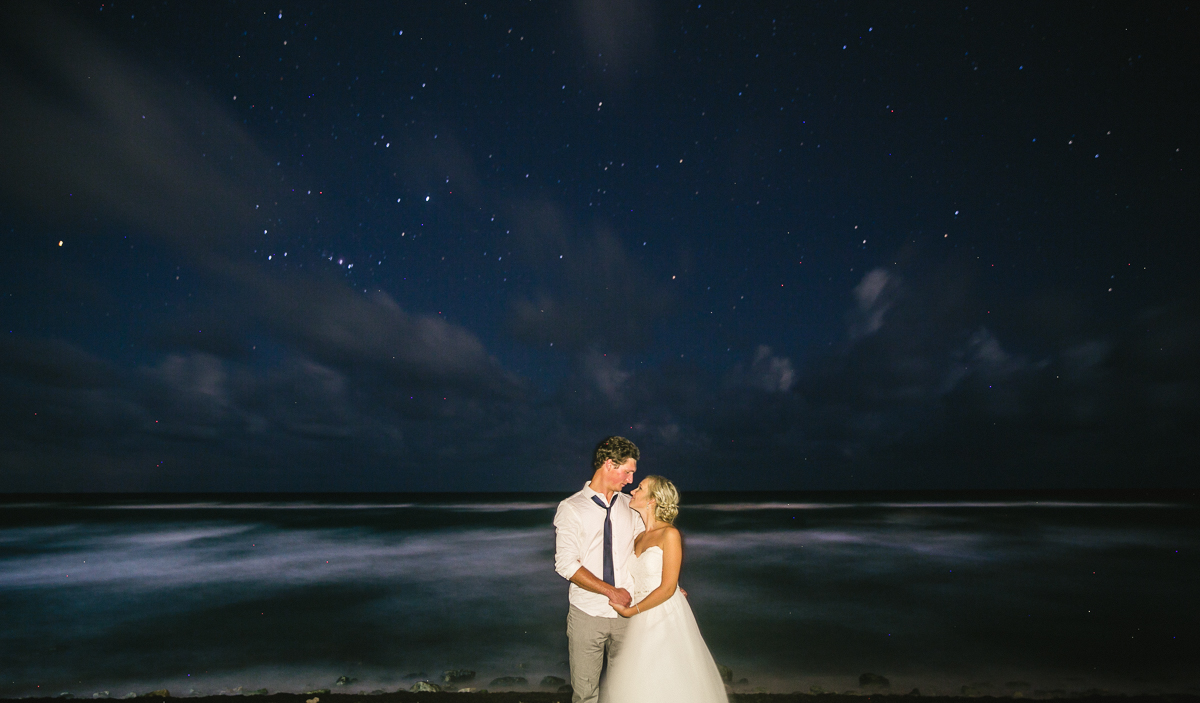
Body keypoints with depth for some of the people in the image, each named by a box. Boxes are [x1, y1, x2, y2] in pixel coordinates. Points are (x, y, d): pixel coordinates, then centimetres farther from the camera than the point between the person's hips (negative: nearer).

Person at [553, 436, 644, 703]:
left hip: (626, 610, 3)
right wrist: (611, 591, -15)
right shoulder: (571, 508, -8)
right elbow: (566, 564, -13)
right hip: (587, 614, -3)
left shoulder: (630, 506, 6)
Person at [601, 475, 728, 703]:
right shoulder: (638, 537, 7)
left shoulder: (669, 534, -13)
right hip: (640, 620, 6)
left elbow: (667, 588, -15)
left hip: (665, 618, -6)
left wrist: (630, 611, -12)